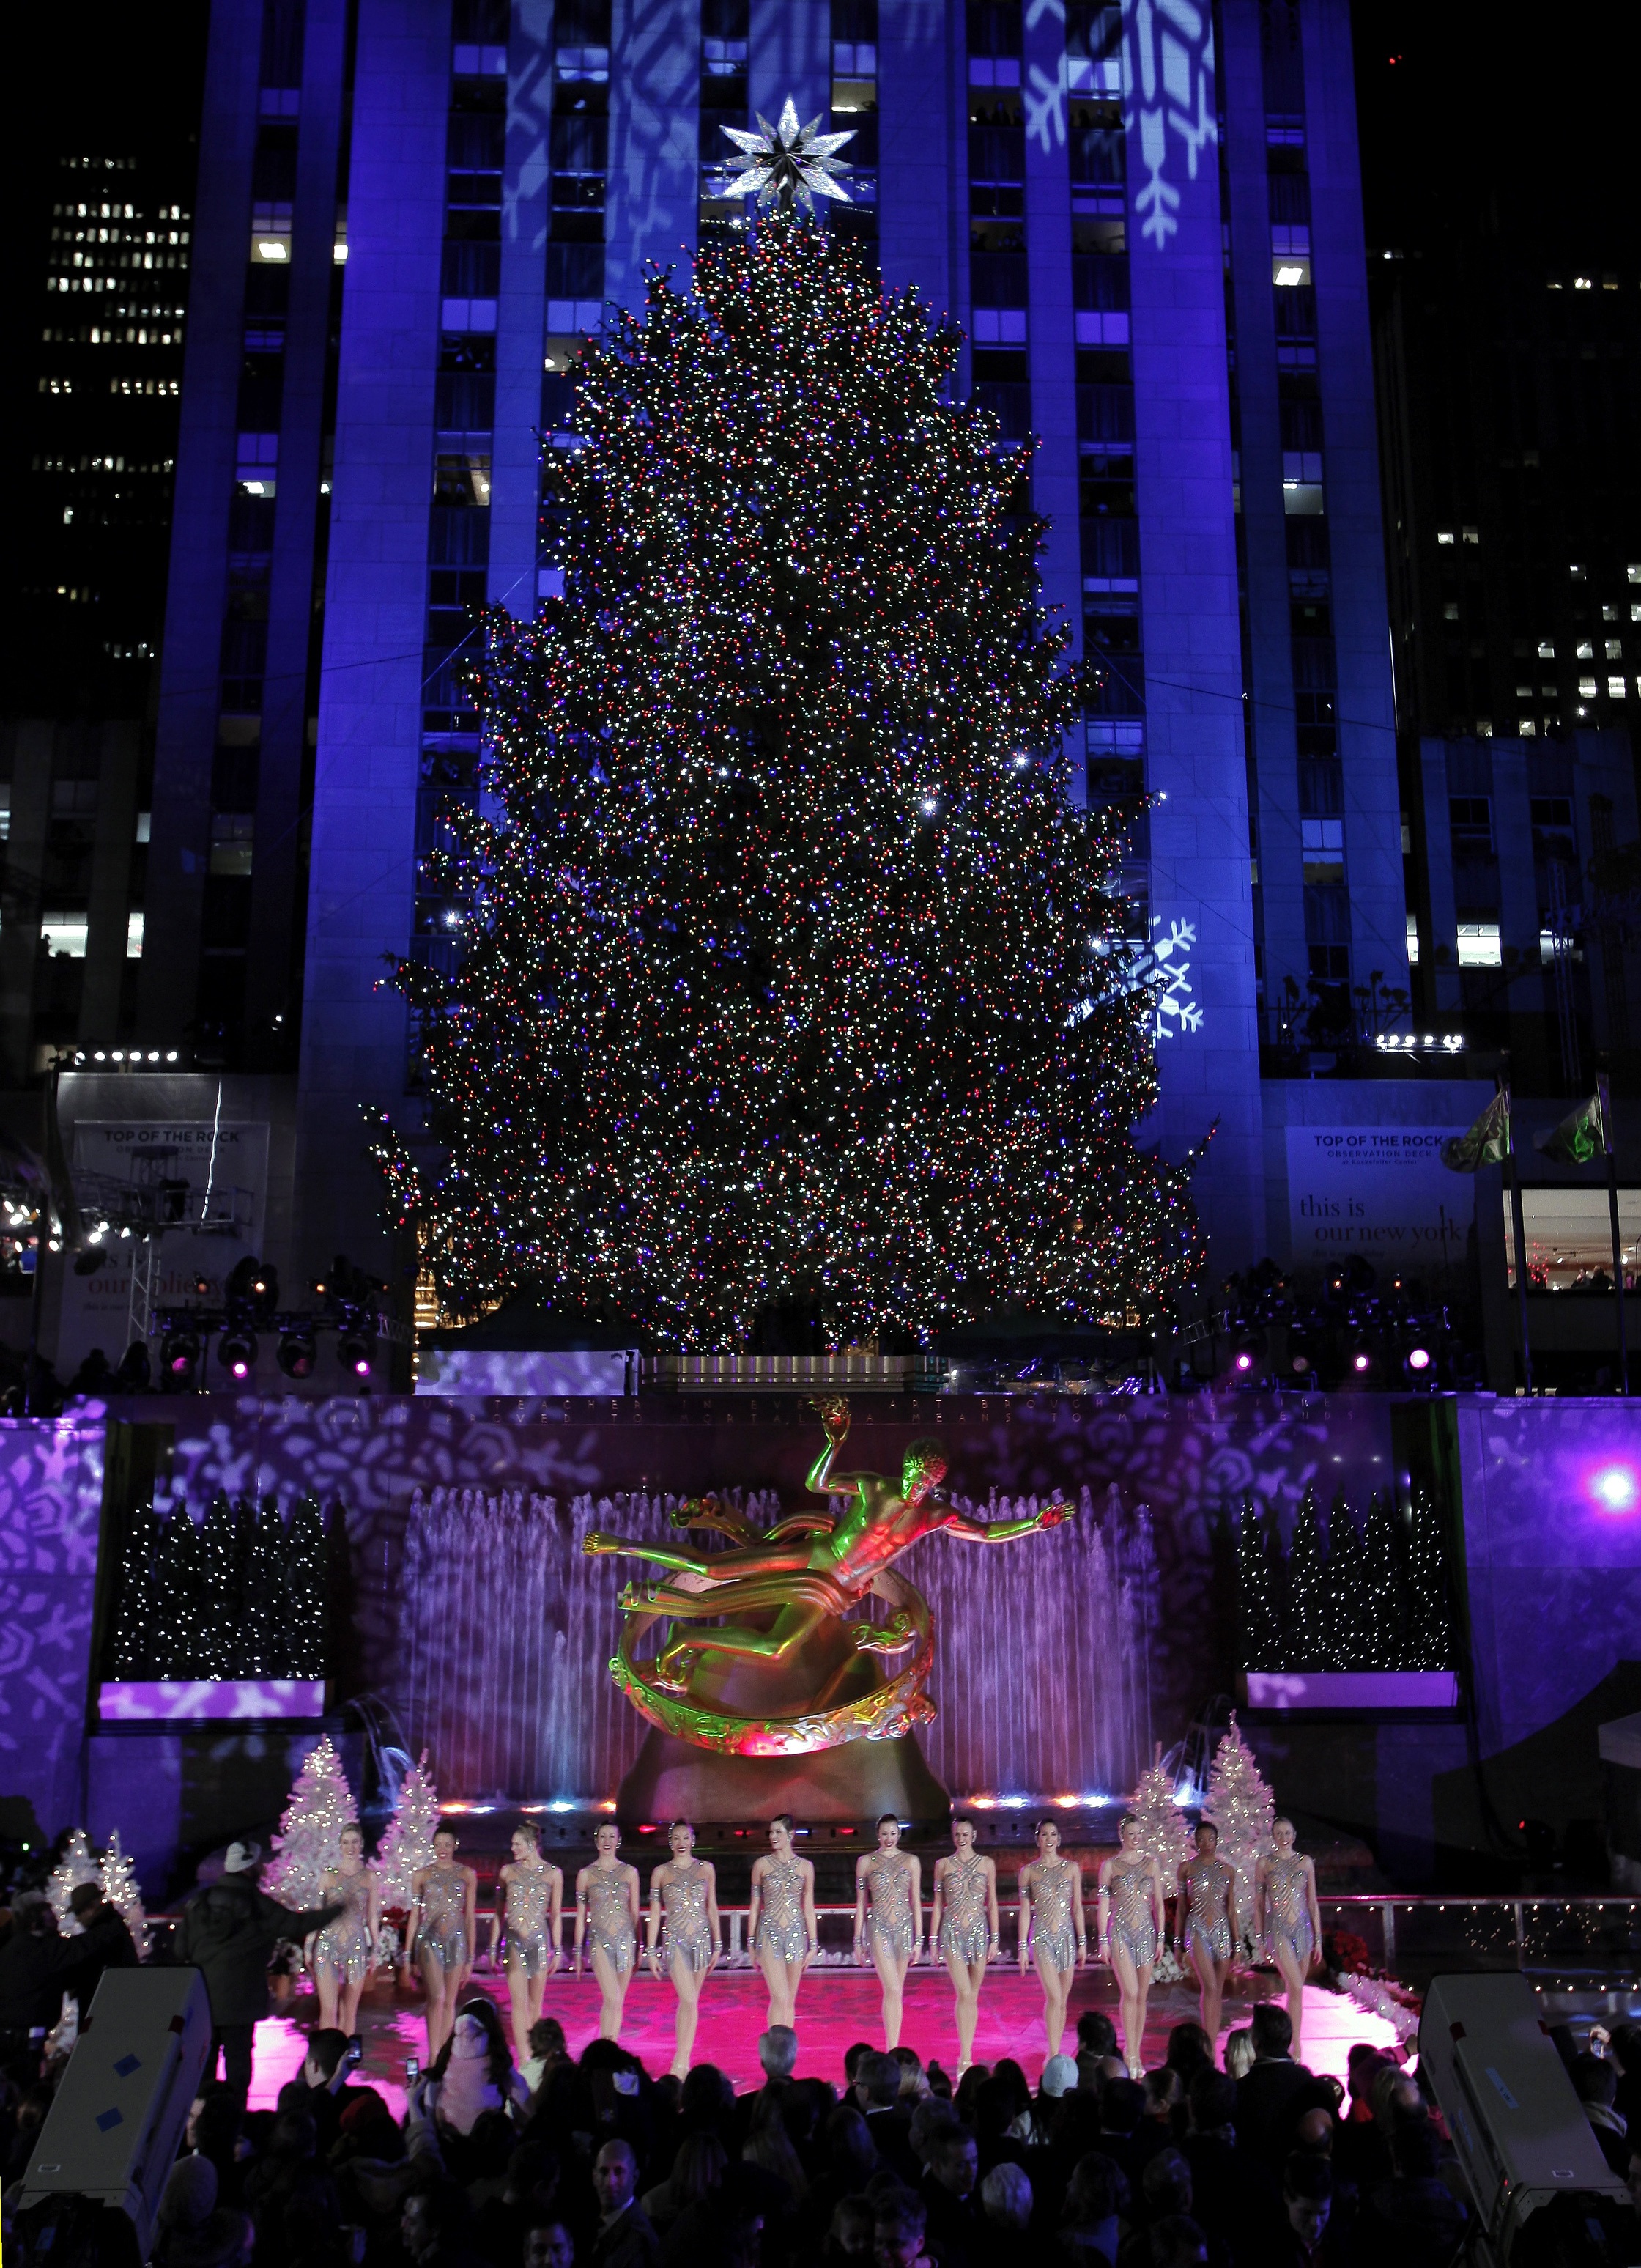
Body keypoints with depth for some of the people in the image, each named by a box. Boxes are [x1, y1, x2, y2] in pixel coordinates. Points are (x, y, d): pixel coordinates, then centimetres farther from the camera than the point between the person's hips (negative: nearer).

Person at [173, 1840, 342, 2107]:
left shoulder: (198, 1901, 2)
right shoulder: (256, 1904, -11)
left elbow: (180, 1949, 4)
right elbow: (298, 1925, -8)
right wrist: (335, 1911, 4)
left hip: (200, 1997, 4)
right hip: (238, 2000, -4)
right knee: (237, 2058, 5)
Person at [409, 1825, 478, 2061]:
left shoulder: (467, 1875, 7)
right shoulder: (421, 1875, 6)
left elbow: (471, 1917, 8)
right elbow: (414, 1916, 9)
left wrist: (471, 1956, 7)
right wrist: (408, 1953, 6)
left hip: (456, 1941, 2)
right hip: (429, 1940, -2)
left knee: (449, 2002, 5)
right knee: (437, 1998, -16)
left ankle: (439, 2057, 15)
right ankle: (432, 2059, -16)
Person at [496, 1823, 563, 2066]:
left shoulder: (553, 1873, 3)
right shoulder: (508, 1871, 5)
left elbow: (556, 1914, 6)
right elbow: (499, 1911, 9)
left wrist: (557, 1950, 5)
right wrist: (493, 1946, 6)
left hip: (540, 1940, 0)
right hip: (513, 1939, 0)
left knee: (535, 2003, 6)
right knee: (519, 2002, -8)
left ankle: (532, 2055, 16)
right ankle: (524, 2059, -11)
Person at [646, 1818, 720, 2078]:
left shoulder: (706, 1868, 7)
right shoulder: (661, 1872, 2)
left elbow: (712, 1908, 10)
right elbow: (655, 1913, 4)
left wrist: (718, 1944, 8)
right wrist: (652, 1950, 1)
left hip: (701, 1939, 3)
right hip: (674, 1939, -2)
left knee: (689, 2002, 6)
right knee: (689, 2001, -14)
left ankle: (682, 2062, 13)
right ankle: (681, 2063, -11)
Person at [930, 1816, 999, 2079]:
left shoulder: (987, 1864, 7)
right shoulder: (943, 1865, 5)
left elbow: (992, 1903, 8)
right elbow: (938, 1904, 7)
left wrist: (995, 1938, 3)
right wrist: (933, 1938, 4)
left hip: (979, 1931, 2)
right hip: (953, 1932, -2)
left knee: (973, 1996, 5)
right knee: (964, 1993, -14)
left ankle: (965, 2057, 15)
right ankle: (966, 2058, -13)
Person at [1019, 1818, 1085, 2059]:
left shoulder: (1072, 1868, 7)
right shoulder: (1028, 1871, 2)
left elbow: (1077, 1907, 9)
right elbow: (1025, 1910, 3)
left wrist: (1083, 1941, 6)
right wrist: (1023, 1946, 0)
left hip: (1067, 1936, 3)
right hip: (1042, 1937, -3)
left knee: (1062, 2001, 6)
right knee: (1054, 1998, -15)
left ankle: (1054, 2055, 16)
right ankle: (1054, 2055, -13)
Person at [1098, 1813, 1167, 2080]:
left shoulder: (1151, 1863, 9)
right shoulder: (1110, 1865, 1)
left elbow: (1158, 1903, 11)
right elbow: (1103, 1904, 1)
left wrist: (1161, 1936, 7)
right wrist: (1103, 1939, -3)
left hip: (1146, 1932, 3)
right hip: (1120, 1932, -3)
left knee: (1142, 1997, 4)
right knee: (1130, 1993, -14)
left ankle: (1136, 2054, 12)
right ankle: (1130, 2052, -5)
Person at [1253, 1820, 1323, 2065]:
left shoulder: (1305, 1862, 9)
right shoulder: (1264, 1862, 2)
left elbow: (1313, 1902, 11)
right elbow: (1258, 1903, 5)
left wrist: (1318, 1937, 9)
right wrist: (1260, 1937, 2)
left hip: (1303, 1927, 4)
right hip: (1277, 1928, -4)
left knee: (1296, 1990, 8)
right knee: (1296, 1988, -14)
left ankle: (1291, 2040, 21)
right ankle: (1296, 2049, -12)